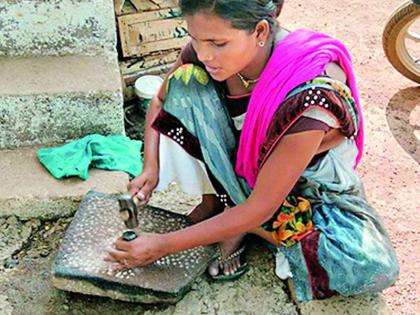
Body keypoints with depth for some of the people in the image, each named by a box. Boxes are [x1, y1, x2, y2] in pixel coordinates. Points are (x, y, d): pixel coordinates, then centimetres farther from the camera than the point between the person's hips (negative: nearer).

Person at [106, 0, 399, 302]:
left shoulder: (310, 97, -37)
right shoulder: (207, 48, -23)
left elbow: (260, 208, -30)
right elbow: (161, 101, -1)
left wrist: (163, 245, -28)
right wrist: (151, 169, -17)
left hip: (307, 181, -2)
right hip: (237, 161, 3)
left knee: (373, 268, -28)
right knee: (186, 82, -23)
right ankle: (215, 200, -8)